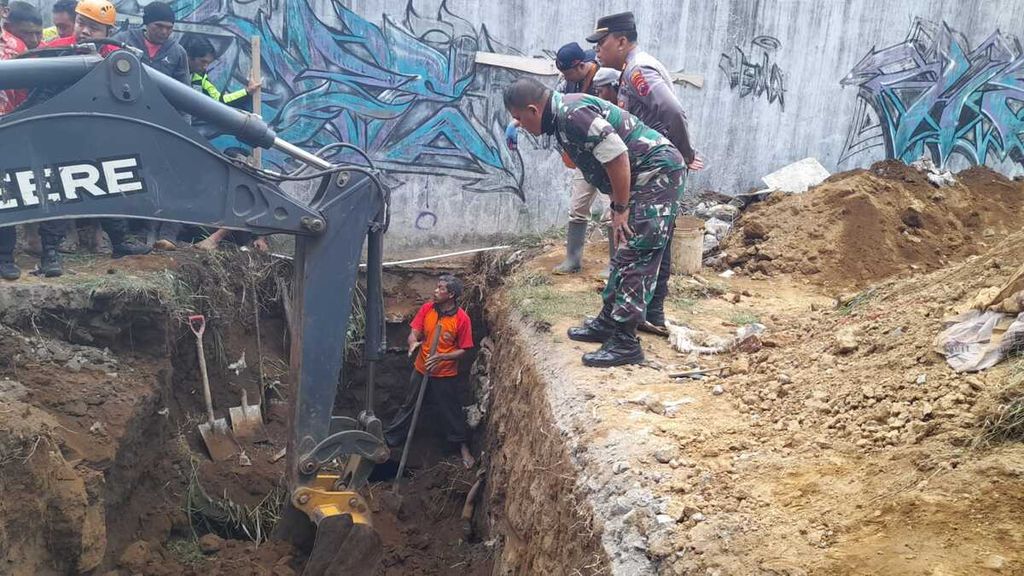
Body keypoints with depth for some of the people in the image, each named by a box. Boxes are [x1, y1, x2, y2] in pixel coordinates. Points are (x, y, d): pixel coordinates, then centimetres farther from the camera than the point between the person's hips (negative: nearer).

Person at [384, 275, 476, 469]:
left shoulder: (462, 318, -18)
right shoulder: (427, 308, -7)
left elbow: (463, 350, -12)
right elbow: (414, 332, -4)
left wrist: (441, 357, -27)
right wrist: (413, 343, -28)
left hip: (446, 376, -3)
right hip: (421, 370, 3)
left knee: (451, 411, 10)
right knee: (409, 407, 17)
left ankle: (463, 447, 29)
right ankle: (389, 439, 30)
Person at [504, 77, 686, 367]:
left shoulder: (572, 113, -20)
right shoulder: (562, 117, 13)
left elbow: (617, 156, -24)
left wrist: (620, 209, -16)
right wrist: (618, 206, 13)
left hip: (657, 171, -11)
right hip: (645, 177, 11)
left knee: (635, 258, -12)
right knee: (626, 253, 17)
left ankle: (625, 343, -9)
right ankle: (608, 323, 27)